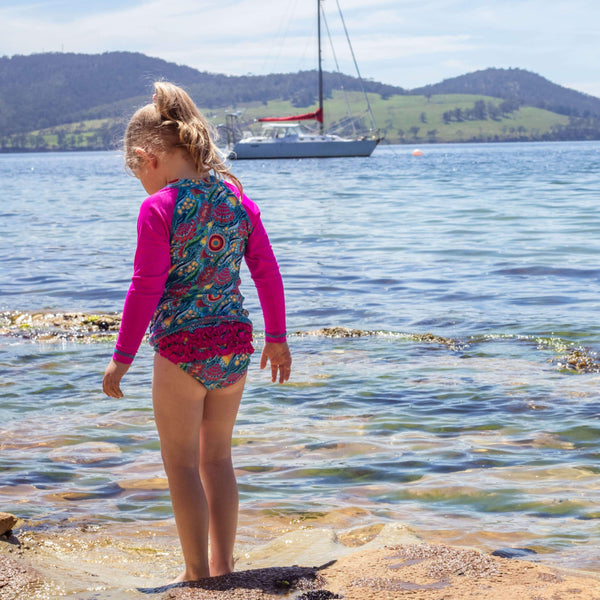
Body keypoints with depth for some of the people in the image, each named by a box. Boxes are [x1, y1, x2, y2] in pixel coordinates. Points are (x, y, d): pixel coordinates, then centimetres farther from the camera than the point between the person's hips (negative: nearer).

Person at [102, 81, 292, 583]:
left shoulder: (159, 208, -12)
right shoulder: (235, 196, 5)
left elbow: (146, 289, -13)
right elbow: (267, 271, 9)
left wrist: (122, 359, -6)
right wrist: (277, 338, 19)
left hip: (182, 346, -6)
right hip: (235, 343, 6)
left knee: (182, 463, 6)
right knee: (218, 458, 17)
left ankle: (198, 575, 10)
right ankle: (223, 568, 22)